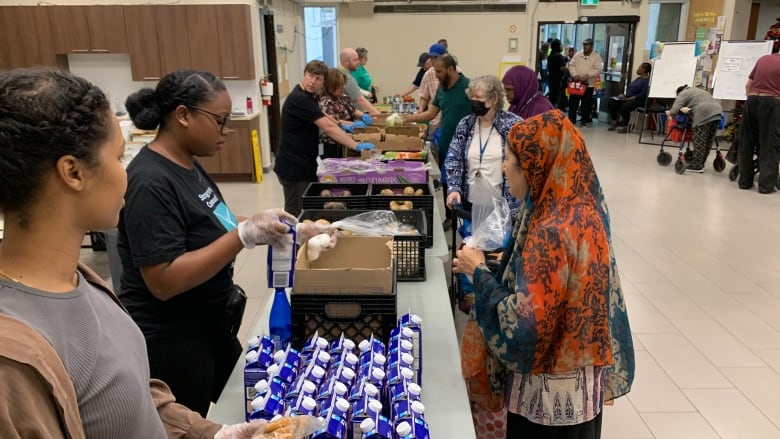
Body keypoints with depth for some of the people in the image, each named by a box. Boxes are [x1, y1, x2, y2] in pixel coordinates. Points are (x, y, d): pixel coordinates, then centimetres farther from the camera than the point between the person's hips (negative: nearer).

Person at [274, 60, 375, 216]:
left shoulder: (309, 96, 11)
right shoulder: (299, 99, -21)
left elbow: (321, 117, 30)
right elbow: (328, 127, -26)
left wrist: (342, 126, 15)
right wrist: (356, 146, -27)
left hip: (303, 164, 10)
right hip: (294, 167, -10)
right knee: (296, 214, 0)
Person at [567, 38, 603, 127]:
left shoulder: (597, 56, 0)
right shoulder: (577, 54, 9)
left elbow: (597, 69, -9)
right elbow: (571, 65, 3)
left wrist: (588, 75, -23)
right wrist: (574, 74, -15)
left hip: (588, 84, -3)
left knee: (586, 103, 3)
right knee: (573, 102, 5)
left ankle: (585, 120, 13)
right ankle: (571, 119, 14)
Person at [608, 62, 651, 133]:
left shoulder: (647, 80, -10)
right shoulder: (638, 79, 21)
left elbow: (643, 94, -20)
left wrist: (630, 98, -23)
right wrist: (624, 95, 2)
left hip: (639, 100, -10)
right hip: (628, 98, 10)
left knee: (624, 106, -36)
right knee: (612, 102, -7)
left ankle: (626, 126, -18)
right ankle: (615, 122, 0)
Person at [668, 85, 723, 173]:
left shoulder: (683, 94, 8)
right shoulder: (696, 90, 34)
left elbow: (675, 110, -2)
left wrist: (669, 113, 18)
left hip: (704, 114, -8)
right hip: (717, 110, 8)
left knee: (699, 142, -3)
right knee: (708, 141, 11)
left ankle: (697, 166, -1)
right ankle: (700, 164, 18)